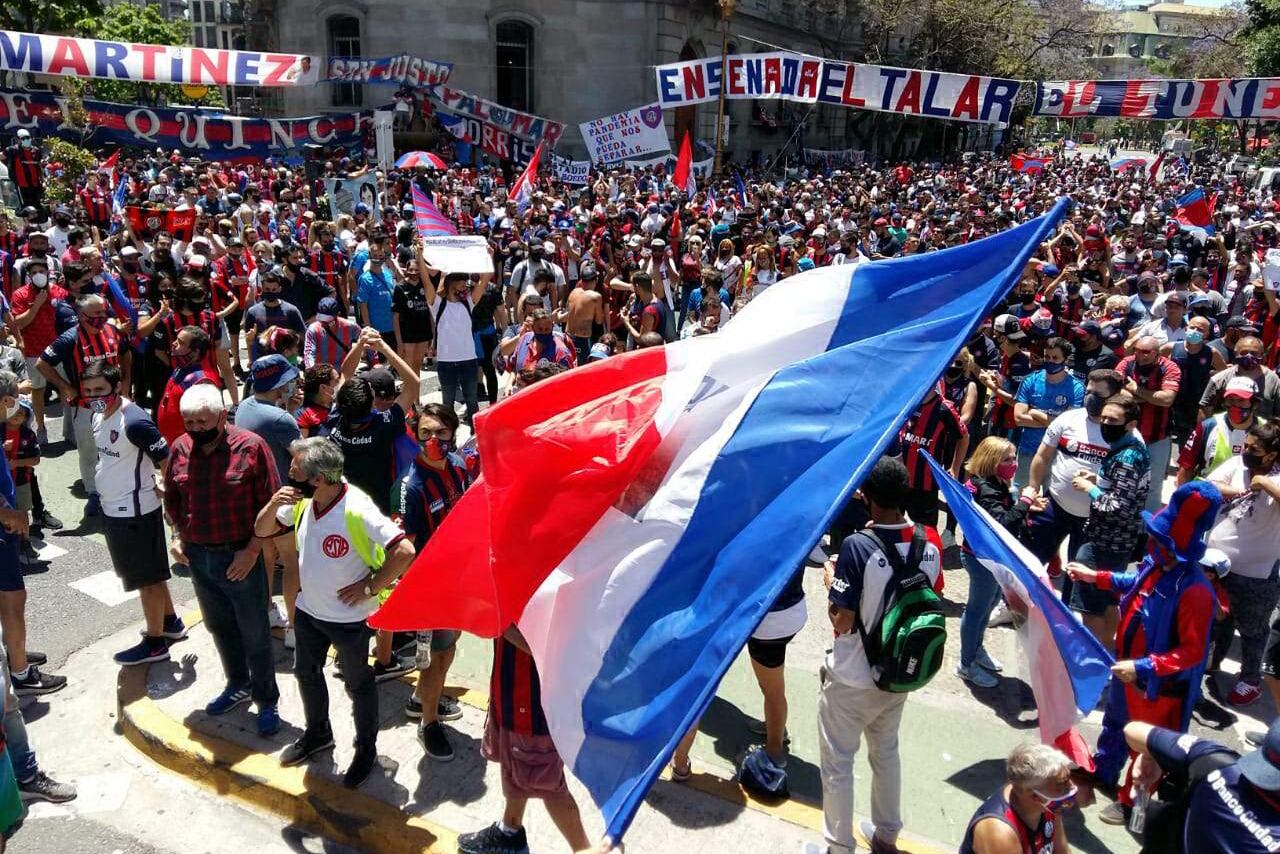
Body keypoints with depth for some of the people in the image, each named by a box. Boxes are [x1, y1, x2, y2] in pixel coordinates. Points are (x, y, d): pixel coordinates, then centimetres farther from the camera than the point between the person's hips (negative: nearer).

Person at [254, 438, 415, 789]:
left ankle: (366, 749, 35)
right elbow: (262, 531, 4)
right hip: (308, 610, 7)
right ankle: (318, 733, 50)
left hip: (349, 617, -7)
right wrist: (274, 504, -17)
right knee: (306, 673, 25)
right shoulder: (301, 501, -9)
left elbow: (404, 551, -33)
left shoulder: (357, 510, -31)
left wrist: (369, 587, -24)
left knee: (358, 684, 13)